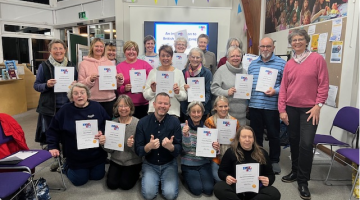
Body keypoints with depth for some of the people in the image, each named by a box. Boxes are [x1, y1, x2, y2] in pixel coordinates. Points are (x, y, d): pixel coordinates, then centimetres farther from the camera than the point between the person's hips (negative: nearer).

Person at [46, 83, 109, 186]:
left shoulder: (97, 107, -7)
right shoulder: (65, 110, -8)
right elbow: (53, 130, -1)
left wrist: (102, 133, -20)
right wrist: (52, 147, -8)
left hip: (97, 154, 2)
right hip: (75, 156, -1)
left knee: (97, 176, 13)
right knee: (80, 180, 8)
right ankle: (66, 166, 35)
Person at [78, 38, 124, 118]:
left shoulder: (109, 63, 11)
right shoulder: (84, 63, 3)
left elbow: (116, 83, 15)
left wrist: (120, 79, -6)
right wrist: (90, 79, -18)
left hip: (110, 100, 3)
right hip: (93, 101, -2)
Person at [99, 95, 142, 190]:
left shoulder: (137, 123, -17)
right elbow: (110, 150, 0)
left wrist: (133, 145, -34)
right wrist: (104, 143, -20)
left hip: (133, 162, -3)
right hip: (116, 160, 4)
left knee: (125, 185, -11)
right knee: (111, 184, -6)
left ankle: (135, 173, 19)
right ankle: (121, 172, 24)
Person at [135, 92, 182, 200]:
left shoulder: (175, 122, -10)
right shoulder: (142, 122, -10)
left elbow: (179, 148, -10)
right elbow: (138, 150, -10)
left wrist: (171, 147, -34)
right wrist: (149, 146, -32)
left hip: (169, 164, 0)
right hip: (150, 164, 0)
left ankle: (164, 178, 15)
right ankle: (147, 177, 14)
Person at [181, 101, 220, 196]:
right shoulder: (183, 127, -6)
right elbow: (186, 149, -13)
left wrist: (216, 148, -19)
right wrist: (185, 135, -32)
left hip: (204, 163, 2)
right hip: (188, 164, -2)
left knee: (209, 189, -15)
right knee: (197, 189, -18)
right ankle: (187, 178, 13)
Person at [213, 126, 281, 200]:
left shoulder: (262, 153, 7)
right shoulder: (231, 152, 3)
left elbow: (271, 174, 12)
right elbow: (221, 171, 9)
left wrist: (268, 181, -13)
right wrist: (226, 177, -16)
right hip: (235, 187, -1)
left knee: (275, 193, -29)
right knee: (218, 188, -31)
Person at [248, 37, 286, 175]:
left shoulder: (281, 63, -1)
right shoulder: (253, 64, 13)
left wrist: (276, 91, -21)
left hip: (272, 106, -3)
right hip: (254, 105, 4)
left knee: (273, 134, 8)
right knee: (256, 134, 13)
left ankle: (274, 161, 25)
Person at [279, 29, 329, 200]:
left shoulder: (317, 59, -3)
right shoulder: (289, 64, 7)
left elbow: (324, 84, -5)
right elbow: (283, 88, 5)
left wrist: (318, 105, -11)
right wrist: (282, 109, 0)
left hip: (309, 109, -4)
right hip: (291, 108, 4)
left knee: (306, 144, -8)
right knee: (293, 142, 13)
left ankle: (303, 181, 7)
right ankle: (295, 172, 31)